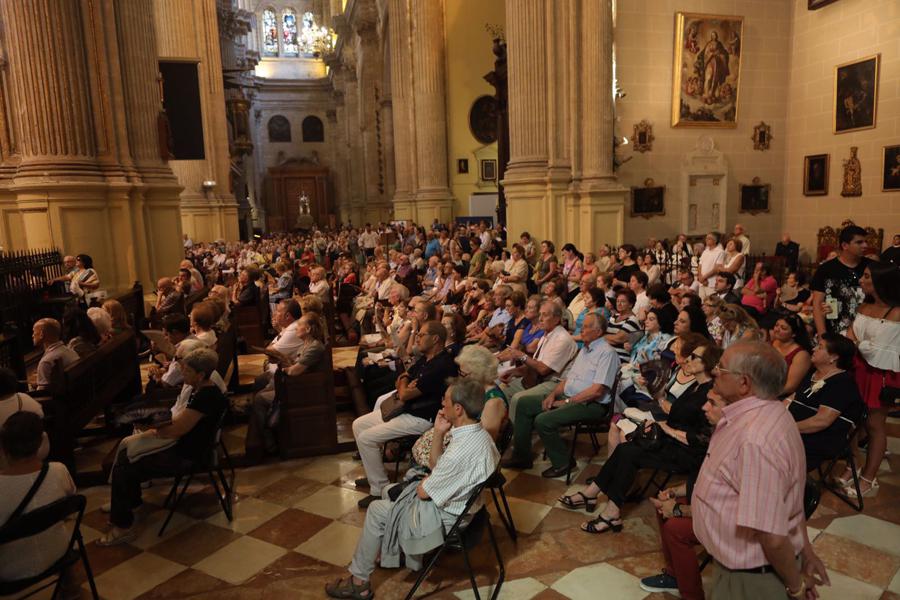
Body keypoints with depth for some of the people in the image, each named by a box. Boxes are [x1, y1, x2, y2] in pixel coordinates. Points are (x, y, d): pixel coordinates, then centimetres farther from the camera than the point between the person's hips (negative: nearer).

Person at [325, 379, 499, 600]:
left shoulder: (462, 450, -37)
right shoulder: (477, 432, -7)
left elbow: (424, 492, -23)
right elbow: (437, 466, 3)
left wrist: (424, 481, -1)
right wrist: (438, 433, -11)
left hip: (445, 518, -9)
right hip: (457, 503, 9)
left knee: (376, 510, 7)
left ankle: (359, 582, 22)